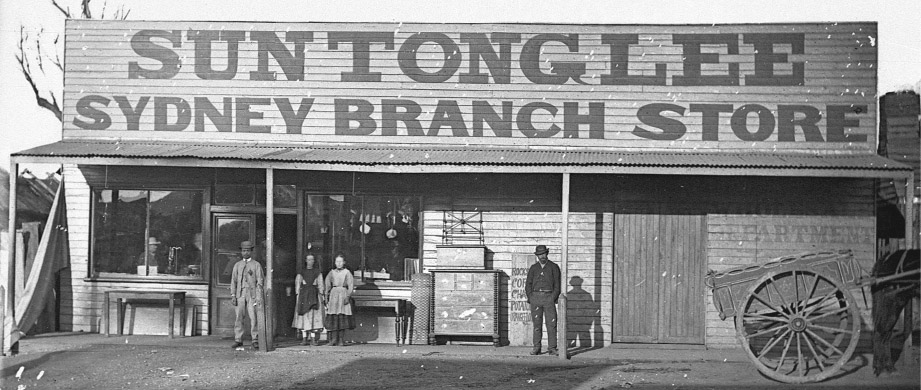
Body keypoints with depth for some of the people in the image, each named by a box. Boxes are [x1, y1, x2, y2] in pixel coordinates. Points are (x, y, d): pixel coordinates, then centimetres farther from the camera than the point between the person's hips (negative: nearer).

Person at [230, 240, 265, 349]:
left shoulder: (256, 265, 5)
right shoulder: (237, 265, 14)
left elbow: (260, 282, 1)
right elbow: (233, 281, 12)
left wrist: (259, 297, -8)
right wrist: (232, 295, 2)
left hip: (252, 294, -2)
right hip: (240, 294, 2)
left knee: (253, 317, -6)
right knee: (238, 317, -2)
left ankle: (255, 340, -2)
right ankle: (238, 340, 3)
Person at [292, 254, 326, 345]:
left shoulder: (317, 272, 9)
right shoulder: (301, 272, 9)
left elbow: (320, 284, 10)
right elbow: (297, 283, 9)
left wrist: (322, 295, 2)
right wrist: (298, 295, 1)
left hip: (314, 294, 0)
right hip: (303, 294, 0)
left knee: (314, 316, -7)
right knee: (303, 316, -3)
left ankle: (314, 339, -7)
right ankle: (304, 338, -1)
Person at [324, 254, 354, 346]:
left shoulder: (347, 272, 5)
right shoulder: (332, 273, 11)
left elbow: (351, 286, 0)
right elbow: (327, 286, 10)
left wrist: (347, 296, -10)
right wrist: (327, 297, 2)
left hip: (343, 293, -1)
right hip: (333, 294, 1)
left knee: (342, 318, -4)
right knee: (333, 318, -5)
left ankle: (341, 340, -1)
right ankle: (333, 339, -3)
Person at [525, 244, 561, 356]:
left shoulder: (554, 267, 7)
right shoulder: (533, 268, 14)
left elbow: (557, 284, 4)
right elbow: (528, 284, 13)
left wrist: (553, 298, -8)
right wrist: (530, 297, 0)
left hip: (549, 297, -2)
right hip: (535, 297, 2)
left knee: (551, 323, -7)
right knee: (536, 324, 1)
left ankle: (552, 348, -4)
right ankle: (536, 348, 5)